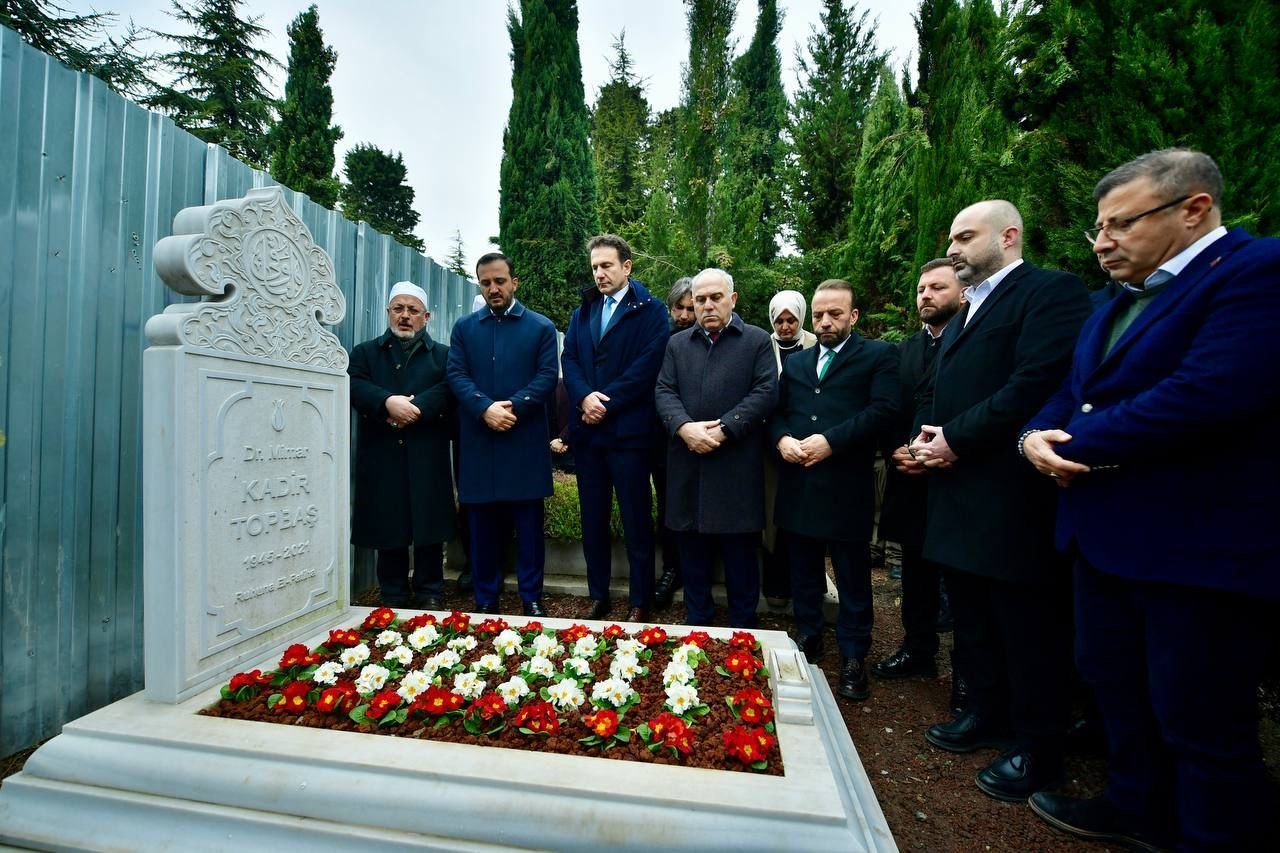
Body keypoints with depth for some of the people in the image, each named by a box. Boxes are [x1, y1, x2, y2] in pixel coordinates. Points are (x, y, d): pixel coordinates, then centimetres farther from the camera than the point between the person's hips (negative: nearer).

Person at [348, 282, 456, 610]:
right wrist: (388, 402, -19)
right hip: (382, 457, 1)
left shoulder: (443, 355, 12)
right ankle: (394, 597, 20)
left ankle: (430, 595, 16)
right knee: (387, 529, 6)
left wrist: (411, 409, -17)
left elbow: (447, 391, -5)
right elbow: (355, 386, -2)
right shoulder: (365, 352, 16)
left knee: (429, 526, 3)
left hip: (427, 457, -1)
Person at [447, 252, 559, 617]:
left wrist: (513, 408, -16)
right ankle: (485, 599, 23)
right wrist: (486, 408, -15)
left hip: (526, 440, -1)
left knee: (528, 524, 5)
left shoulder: (541, 327, 7)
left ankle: (532, 598, 19)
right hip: (478, 440, 2)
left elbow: (548, 377, -2)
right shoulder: (464, 327, 12)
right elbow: (456, 375, 2)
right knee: (483, 525, 9)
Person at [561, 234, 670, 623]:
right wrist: (584, 397, -12)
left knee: (636, 520, 4)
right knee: (592, 518, 13)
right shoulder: (581, 312, 17)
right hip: (587, 430, 5)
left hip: (628, 430, -5)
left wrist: (606, 403, -14)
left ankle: (640, 602, 18)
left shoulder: (650, 311, 0)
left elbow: (647, 365, -11)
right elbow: (569, 360, 7)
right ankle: (598, 596, 27)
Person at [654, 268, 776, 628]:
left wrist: (723, 429, -15)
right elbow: (664, 392, 5)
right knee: (692, 550, 12)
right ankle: (697, 622, 29)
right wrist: (685, 427, -14)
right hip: (687, 464, 3)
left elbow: (765, 392, -5)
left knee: (740, 552, 7)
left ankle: (743, 629, 25)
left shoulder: (758, 341, 6)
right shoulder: (677, 343, 15)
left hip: (737, 465, -3)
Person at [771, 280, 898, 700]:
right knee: (804, 572, 16)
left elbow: (882, 410, -10)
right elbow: (776, 411, 13)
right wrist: (782, 439, -8)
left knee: (852, 578, 7)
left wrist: (830, 441, -18)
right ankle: (808, 639, 33)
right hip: (799, 483, 5)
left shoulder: (879, 355, 3)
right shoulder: (795, 363, 19)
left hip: (847, 487, -4)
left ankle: (852, 658, 22)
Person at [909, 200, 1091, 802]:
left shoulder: (1052, 292, -7)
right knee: (971, 617, 19)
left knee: (1029, 628, 6)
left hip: (1014, 497, -9)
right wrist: (928, 438, 3)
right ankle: (988, 714, 37)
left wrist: (955, 438, -17)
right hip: (959, 492, 9)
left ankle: (1038, 751, 23)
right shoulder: (963, 315, 20)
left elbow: (1036, 385, -20)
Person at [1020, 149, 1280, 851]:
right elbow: (1071, 395, 15)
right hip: (1107, 538, 9)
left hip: (1201, 548, -9)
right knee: (1113, 683, 21)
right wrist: (1037, 436, -7)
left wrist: (1076, 445, -16)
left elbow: (1209, 395, -25)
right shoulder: (1114, 306, 16)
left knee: (1200, 719, 6)